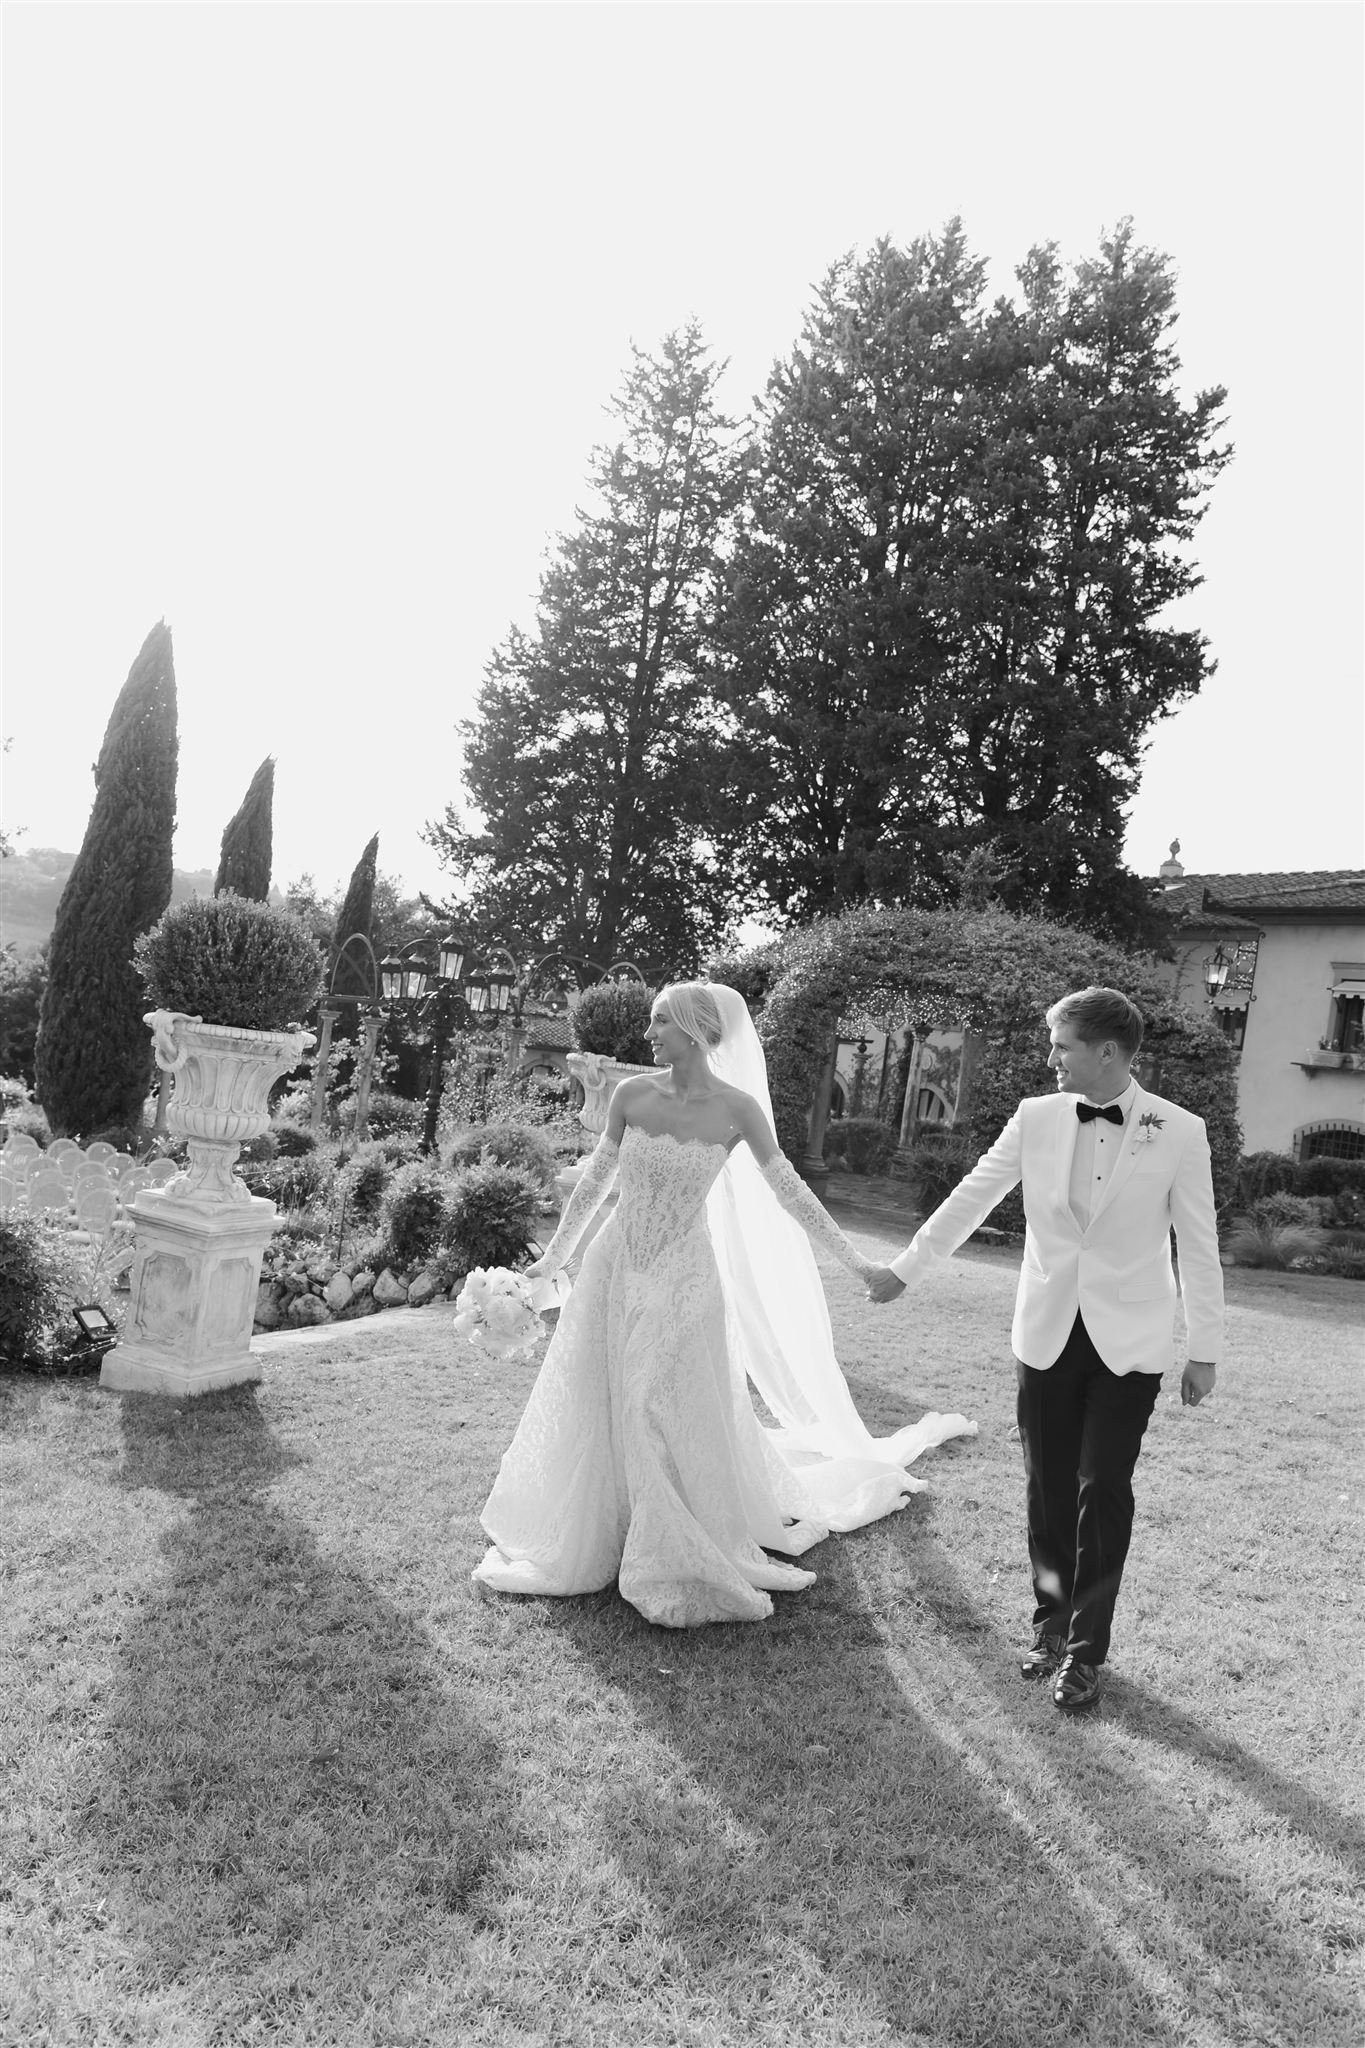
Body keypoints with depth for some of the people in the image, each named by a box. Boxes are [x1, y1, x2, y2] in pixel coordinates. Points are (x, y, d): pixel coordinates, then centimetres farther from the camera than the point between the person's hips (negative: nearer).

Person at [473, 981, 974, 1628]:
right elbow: (596, 1179, 7)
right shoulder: (632, 1094, -6)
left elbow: (786, 1191, -2)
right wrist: (555, 1253, 14)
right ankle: (586, 1544, 34)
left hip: (683, 1277, -3)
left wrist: (853, 1260, 2)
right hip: (615, 1267, 3)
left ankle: (685, 1562, 24)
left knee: (675, 1415, 2)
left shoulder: (737, 1109, -12)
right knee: (594, 1406, 11)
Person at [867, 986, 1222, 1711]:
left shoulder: (1180, 1132, -8)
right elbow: (970, 1196, 5)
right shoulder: (1037, 1117, -2)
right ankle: (1051, 1621, 29)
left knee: (1103, 1490, 1)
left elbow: (1198, 1245, -2)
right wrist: (904, 1267, 8)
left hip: (1128, 1343, -2)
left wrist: (1205, 1349, 0)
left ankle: (1085, 1649, 16)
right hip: (1047, 1333, 3)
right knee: (1048, 1486, 10)